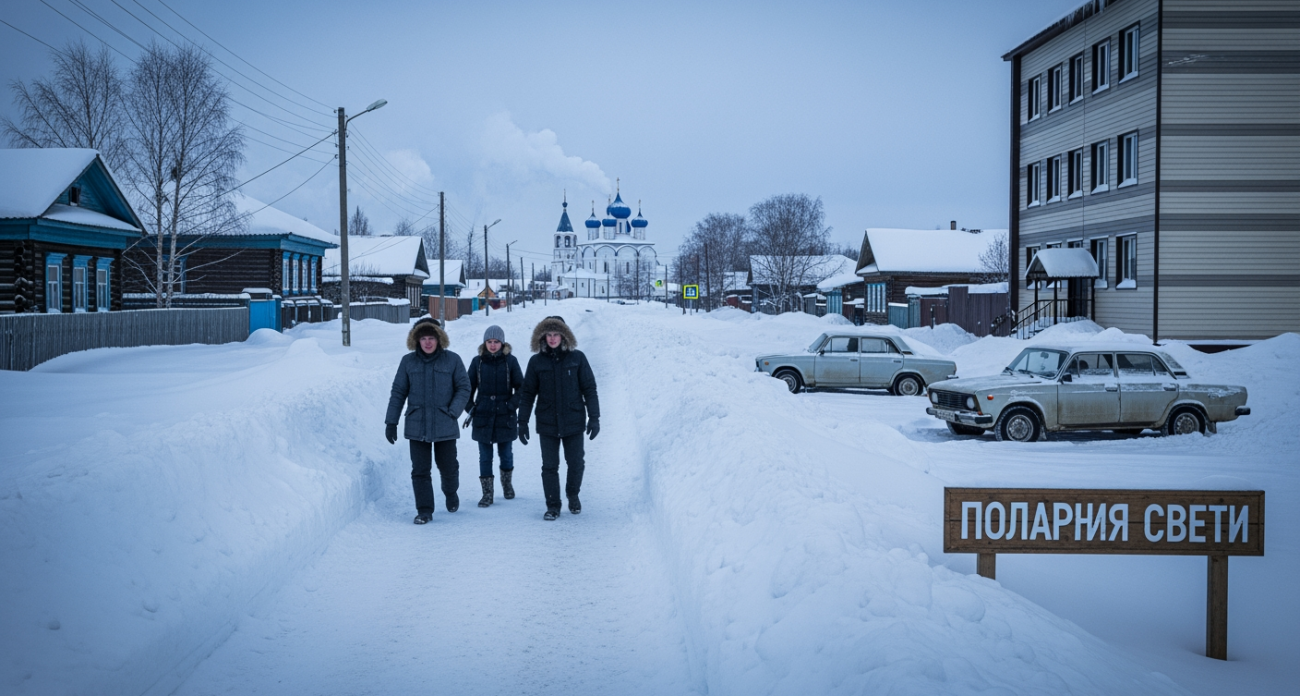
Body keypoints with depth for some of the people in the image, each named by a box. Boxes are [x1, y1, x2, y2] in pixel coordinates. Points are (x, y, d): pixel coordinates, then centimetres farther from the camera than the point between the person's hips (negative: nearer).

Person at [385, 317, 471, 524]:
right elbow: (398, 392, 6)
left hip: (445, 427, -1)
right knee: (420, 470, 0)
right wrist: (391, 422, 3)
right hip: (417, 426, 1)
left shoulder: (452, 360, -1)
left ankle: (450, 492, 40)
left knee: (448, 467, 10)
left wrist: (452, 412, -11)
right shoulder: (408, 361, 2)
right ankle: (424, 511, 10)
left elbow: (464, 388, 2)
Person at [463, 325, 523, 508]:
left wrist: (512, 404, -10)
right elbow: (468, 387, 8)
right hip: (483, 417, 1)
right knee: (485, 456, 2)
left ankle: (507, 483, 34)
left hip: (505, 417, -1)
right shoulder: (477, 362, 2)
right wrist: (470, 408, -1)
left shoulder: (510, 361, -2)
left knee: (505, 453, 9)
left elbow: (521, 388, 2)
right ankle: (487, 493, 10)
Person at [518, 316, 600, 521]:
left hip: (574, 422, 0)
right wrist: (523, 422, 2)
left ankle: (573, 495, 33)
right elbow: (528, 393, 4)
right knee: (549, 466, 2)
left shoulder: (577, 358, -1)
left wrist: (594, 417, -4)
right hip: (547, 424, 0)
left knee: (576, 464, 8)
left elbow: (589, 389, 0)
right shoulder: (537, 362, 1)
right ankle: (552, 505, 14)